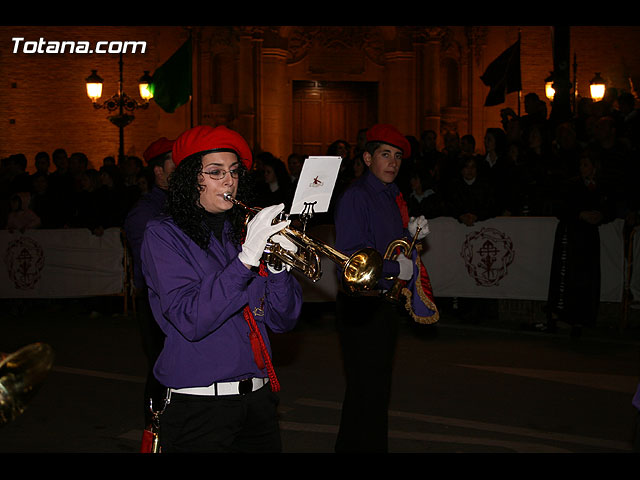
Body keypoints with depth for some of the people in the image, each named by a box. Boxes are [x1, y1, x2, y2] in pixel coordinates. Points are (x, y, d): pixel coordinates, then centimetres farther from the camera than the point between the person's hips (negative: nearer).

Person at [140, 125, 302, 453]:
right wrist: (246, 258, -25)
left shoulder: (243, 231, 10)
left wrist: (277, 264, -13)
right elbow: (190, 320, -20)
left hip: (259, 397, 5)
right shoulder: (163, 235, -5)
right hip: (199, 406, -5)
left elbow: (283, 321, 5)